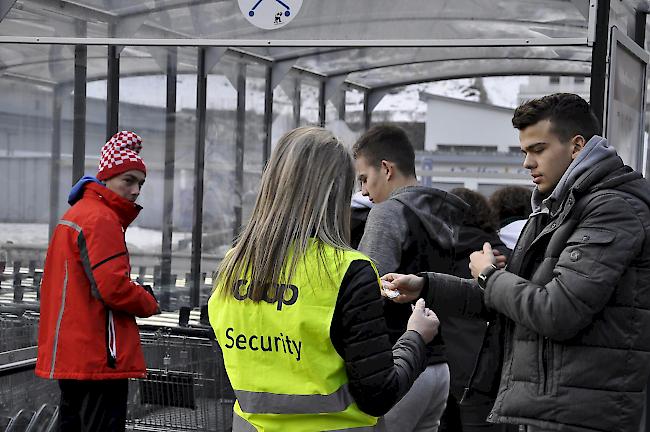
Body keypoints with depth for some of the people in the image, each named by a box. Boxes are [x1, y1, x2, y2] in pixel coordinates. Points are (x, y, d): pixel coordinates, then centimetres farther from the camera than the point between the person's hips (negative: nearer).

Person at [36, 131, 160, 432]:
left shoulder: (75, 215, 19)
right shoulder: (102, 219, -14)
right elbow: (113, 287, -22)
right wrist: (149, 303, -4)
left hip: (70, 355, 11)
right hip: (98, 358, -10)